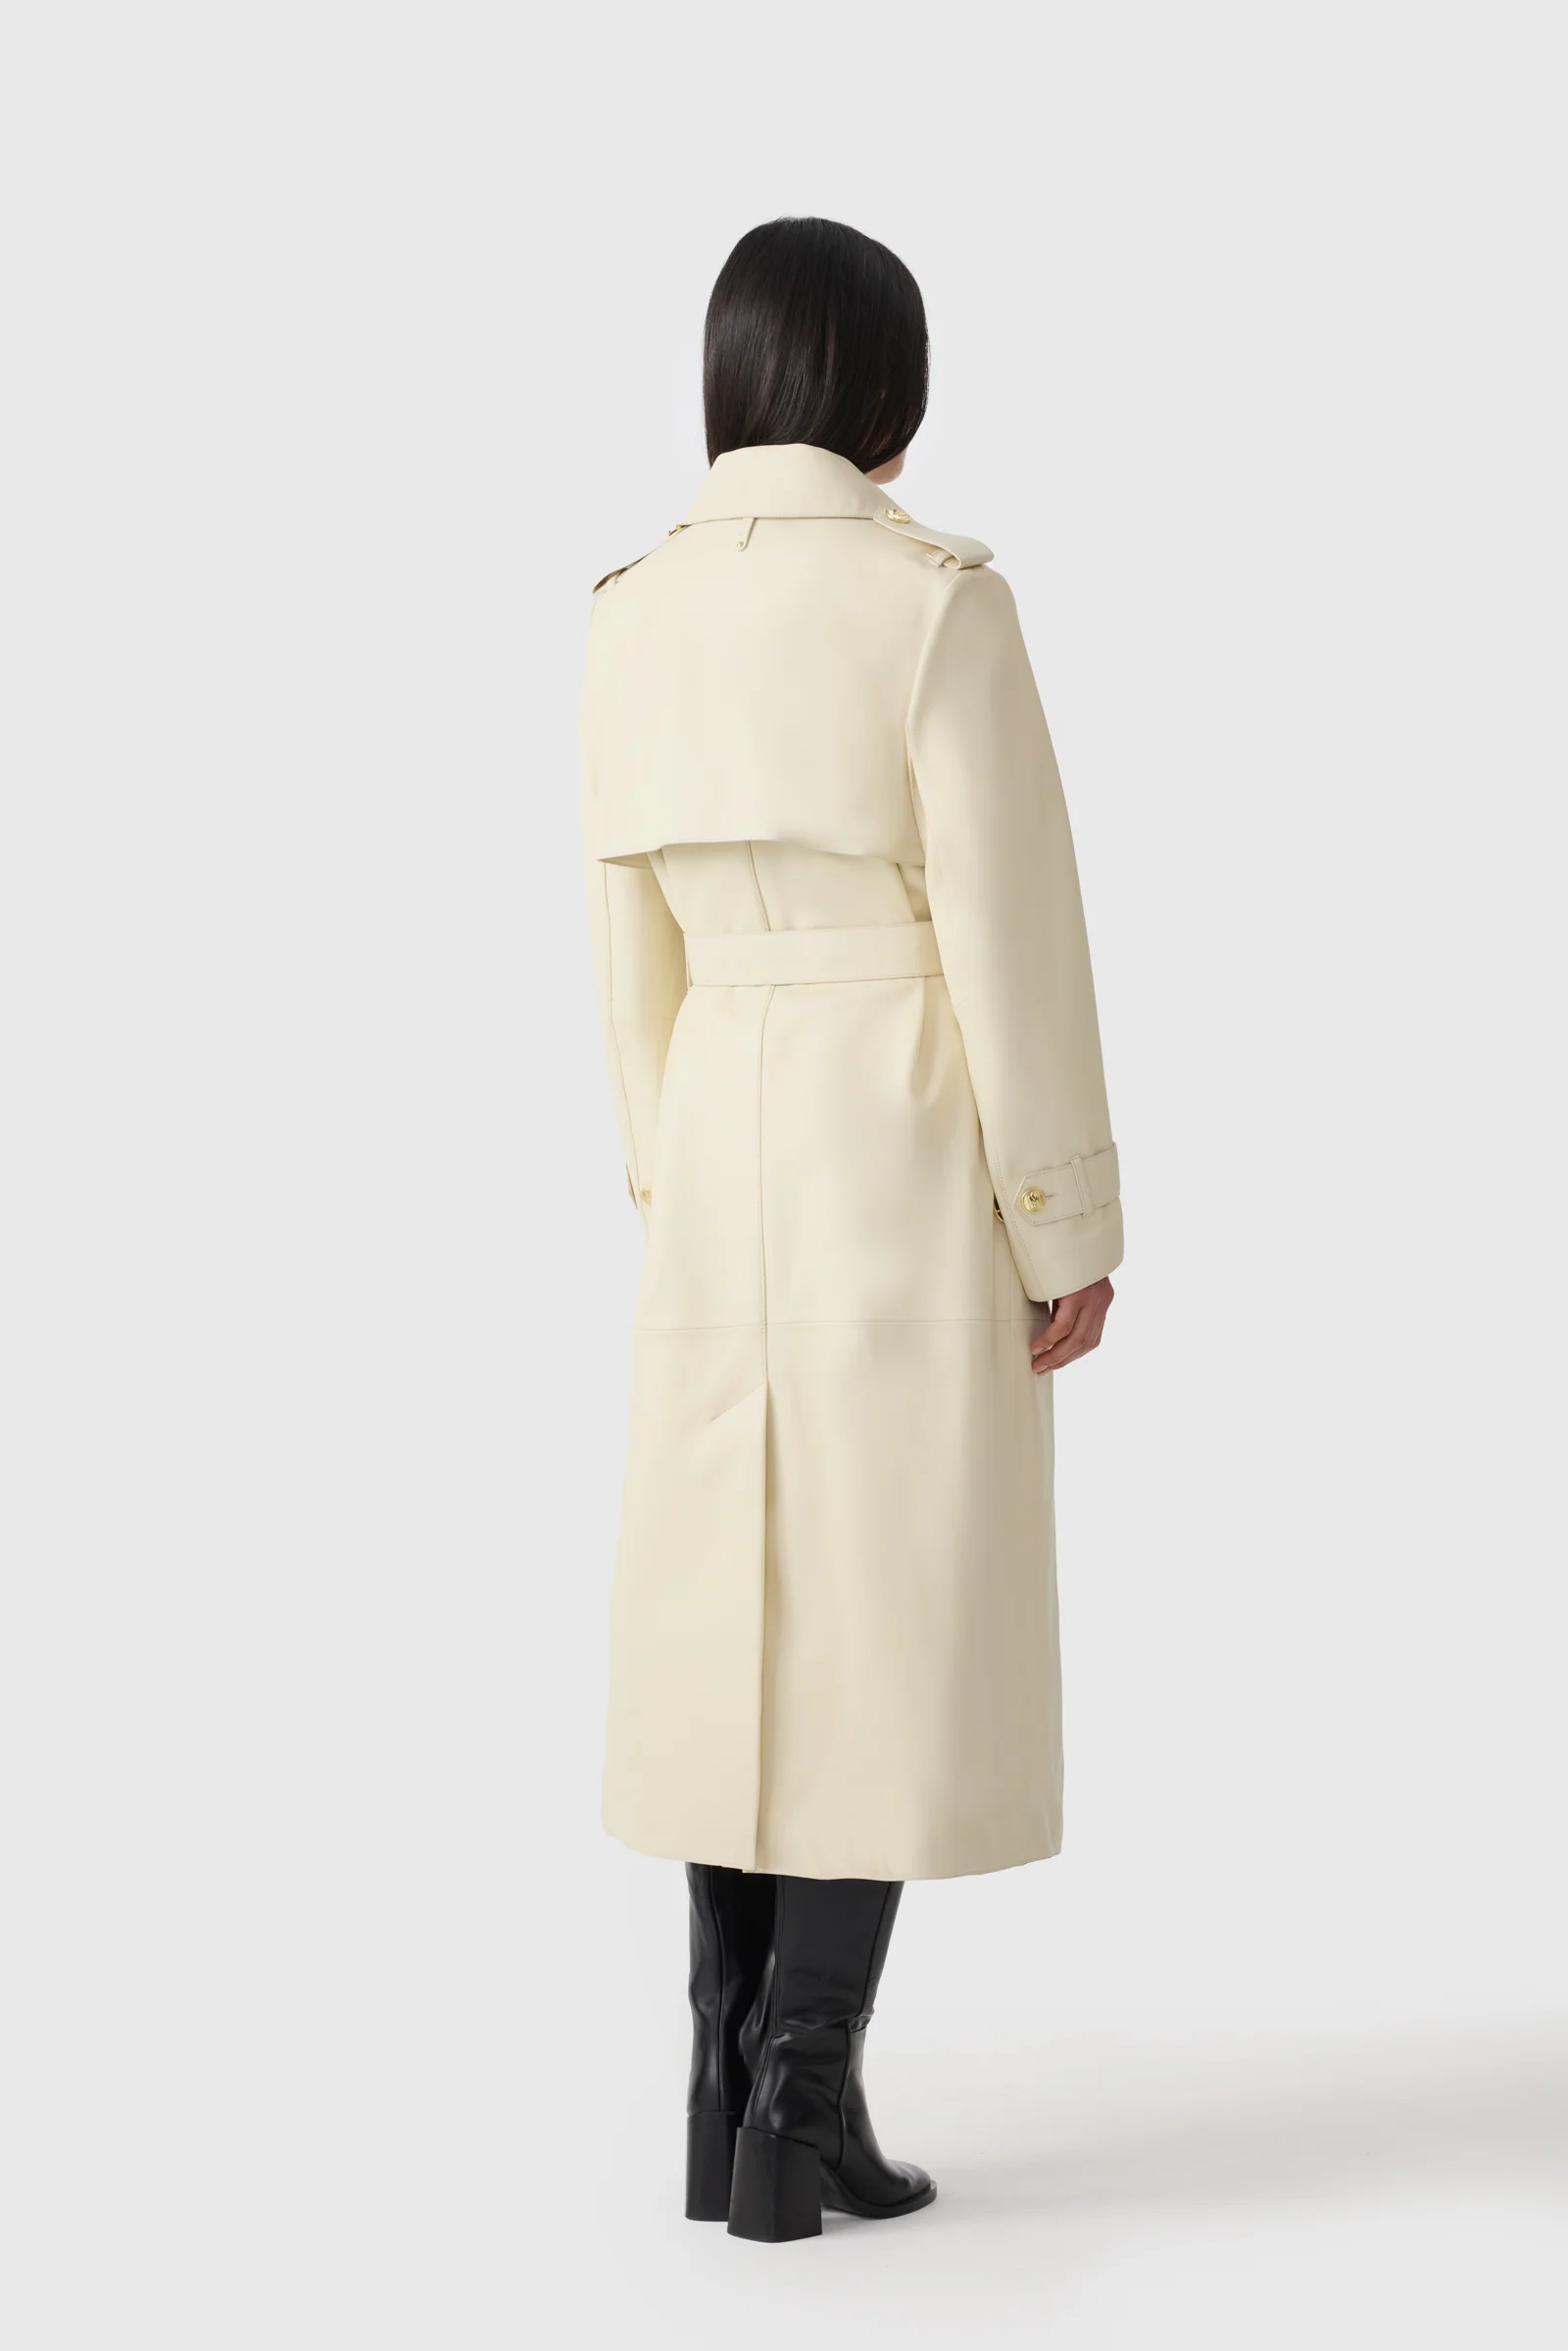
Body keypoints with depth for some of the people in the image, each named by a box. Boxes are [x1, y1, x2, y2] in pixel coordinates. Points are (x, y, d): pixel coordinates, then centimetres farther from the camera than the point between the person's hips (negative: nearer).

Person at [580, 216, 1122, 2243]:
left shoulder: (634, 616, 5)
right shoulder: (937, 597, -12)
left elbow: (633, 946, 9)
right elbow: (1010, 921, -13)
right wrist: (1069, 1223, -7)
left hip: (729, 1154, 5)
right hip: (915, 1154, -5)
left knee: (742, 1613, 11)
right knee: (899, 1623, 2)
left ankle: (734, 2093, 14)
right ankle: (802, 2102, 2)